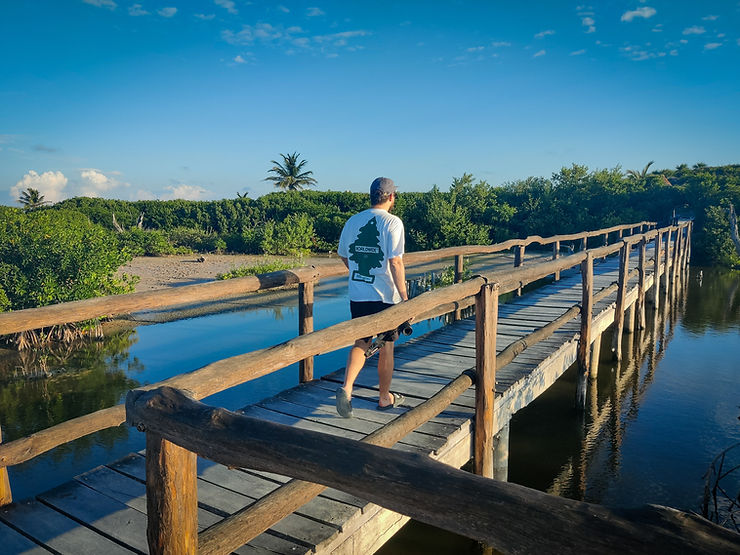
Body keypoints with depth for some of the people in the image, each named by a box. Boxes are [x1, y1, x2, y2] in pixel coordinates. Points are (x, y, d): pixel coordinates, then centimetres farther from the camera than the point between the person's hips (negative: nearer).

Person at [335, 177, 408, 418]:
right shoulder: (393, 222, -10)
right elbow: (395, 262, -18)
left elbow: (343, 256, 17)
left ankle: (346, 388, -5)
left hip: (357, 295, 4)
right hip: (384, 296, -4)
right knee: (386, 347, 11)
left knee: (360, 343, 15)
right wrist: (404, 295, -12)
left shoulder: (352, 221, 7)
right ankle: (385, 398, 25)